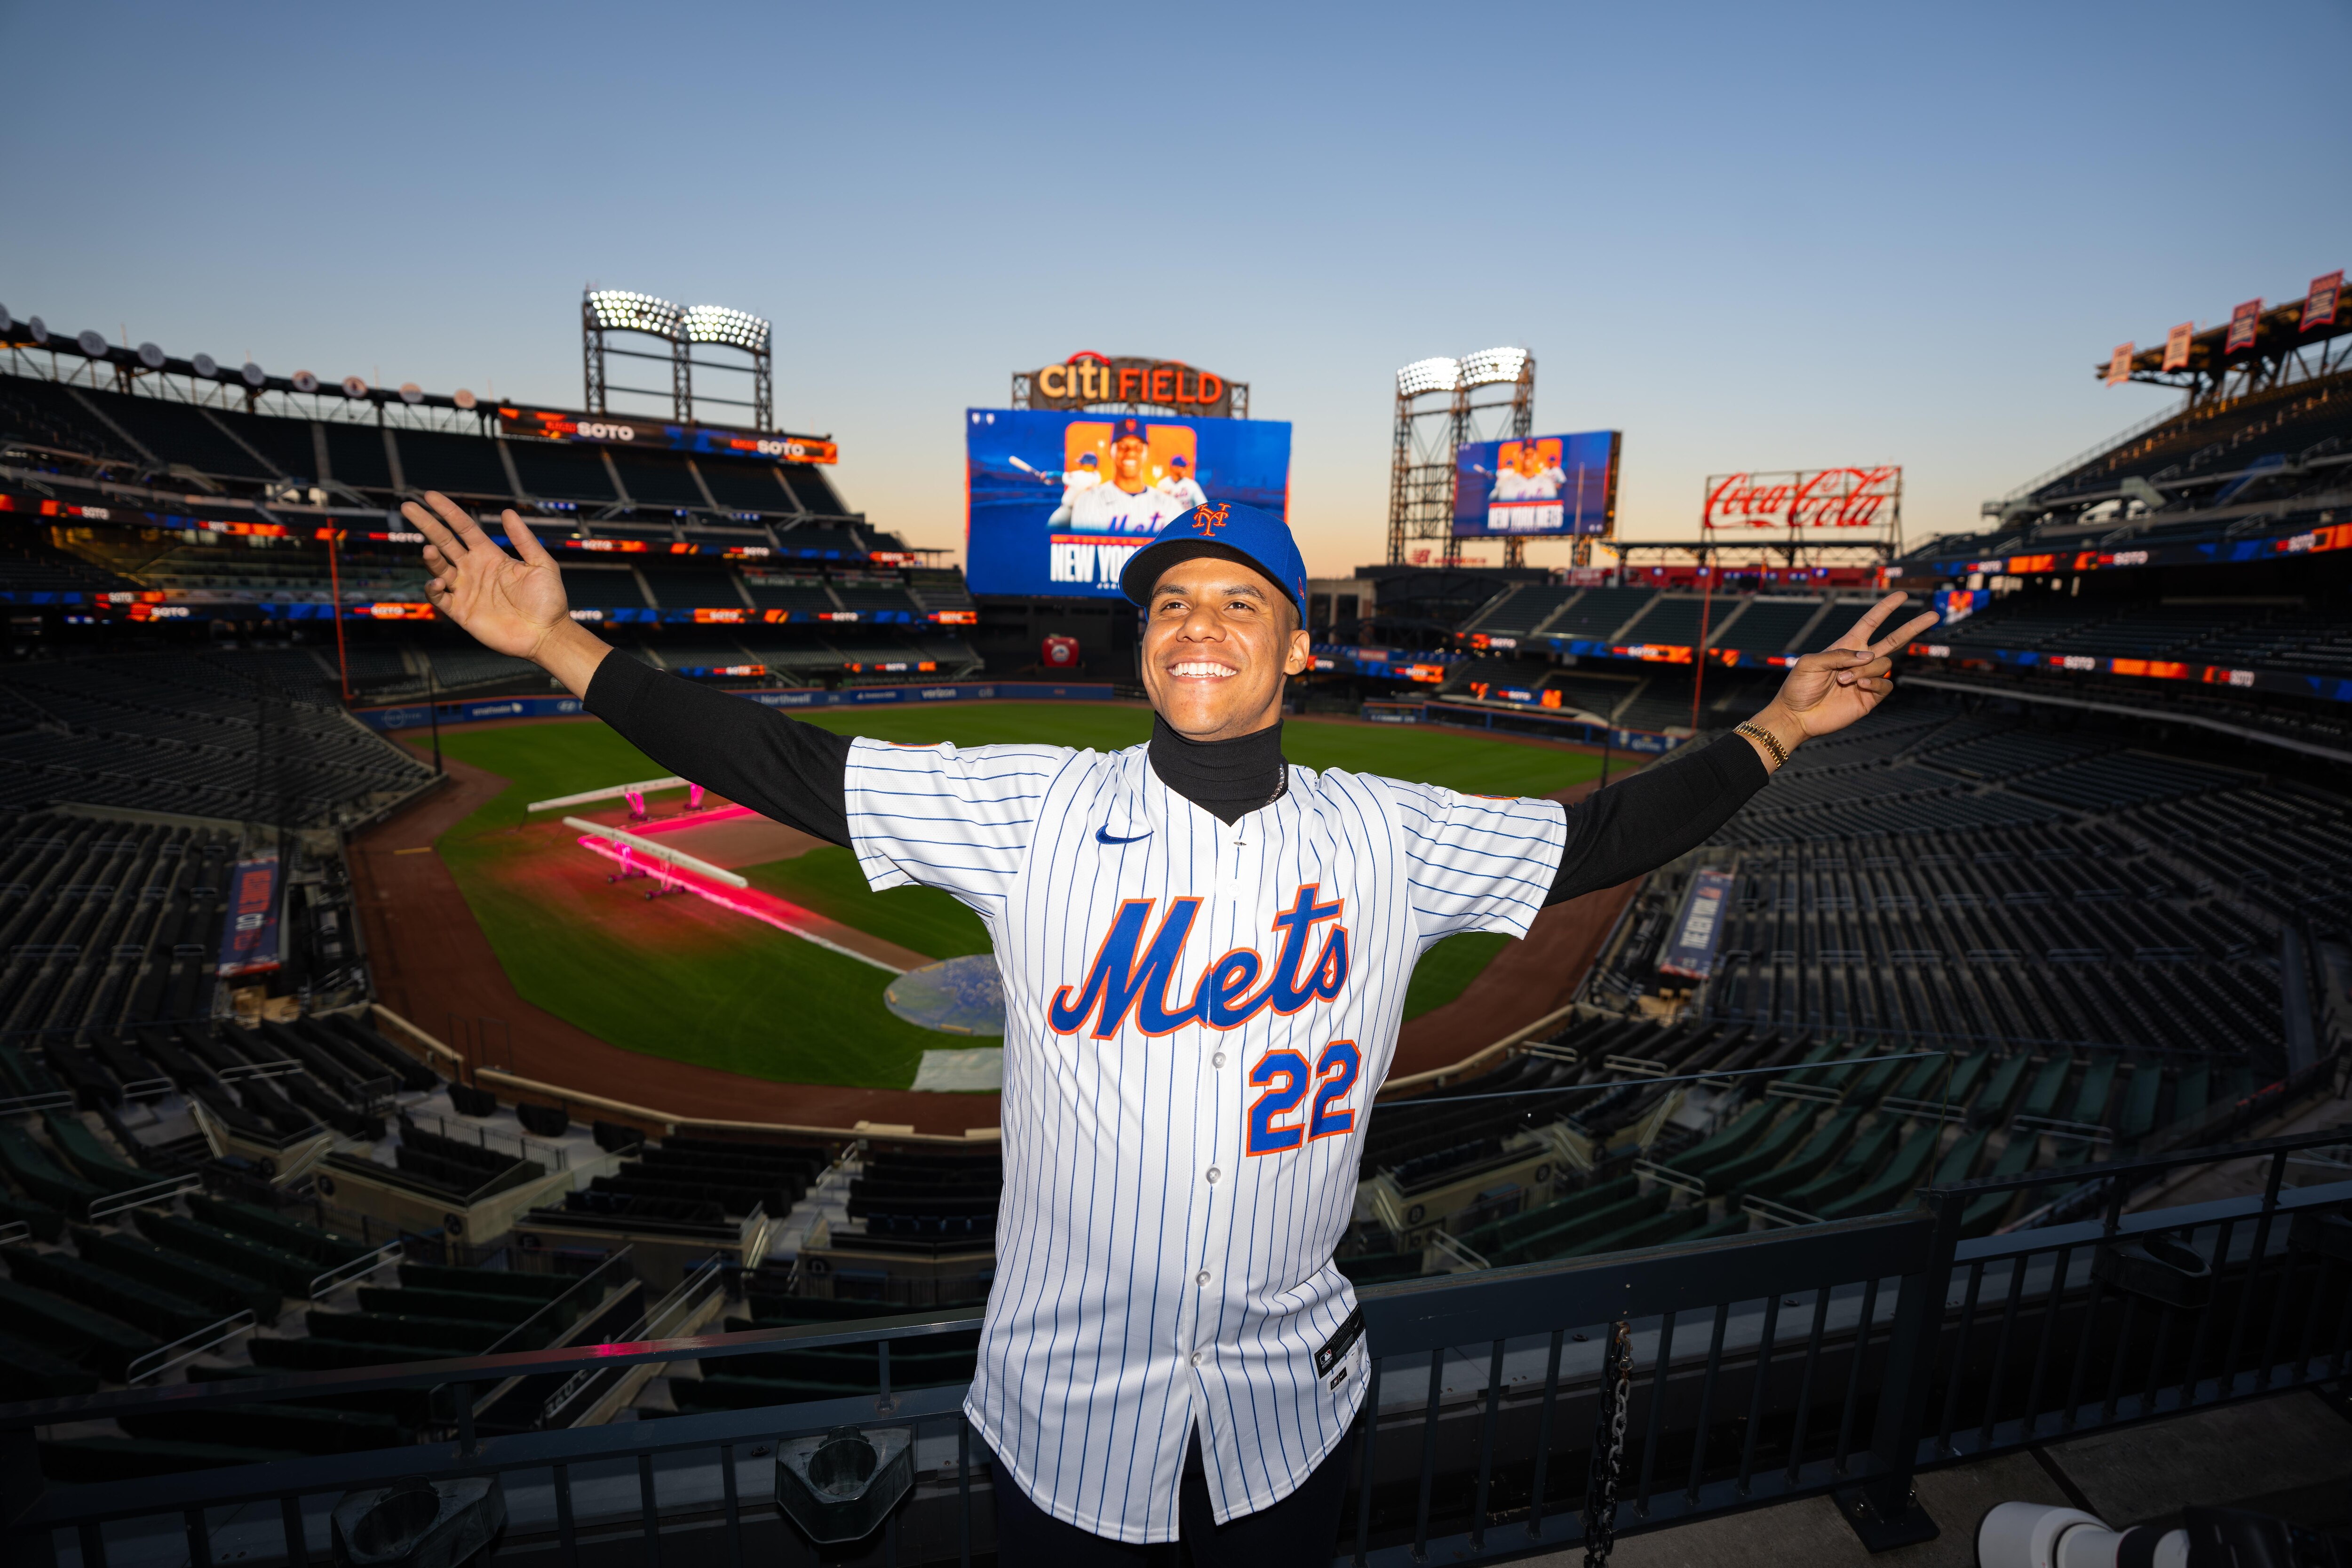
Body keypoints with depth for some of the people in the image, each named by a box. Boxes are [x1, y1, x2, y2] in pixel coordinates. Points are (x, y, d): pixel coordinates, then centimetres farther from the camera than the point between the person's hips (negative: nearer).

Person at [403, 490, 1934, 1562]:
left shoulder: (1388, 835, -6)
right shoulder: (1037, 810, -12)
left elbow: (1595, 837, 3)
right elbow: (800, 769, -11)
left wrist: (1779, 726, 1)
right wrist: (563, 645, -14)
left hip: (1293, 1393, 2)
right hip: (1068, 1393, -1)